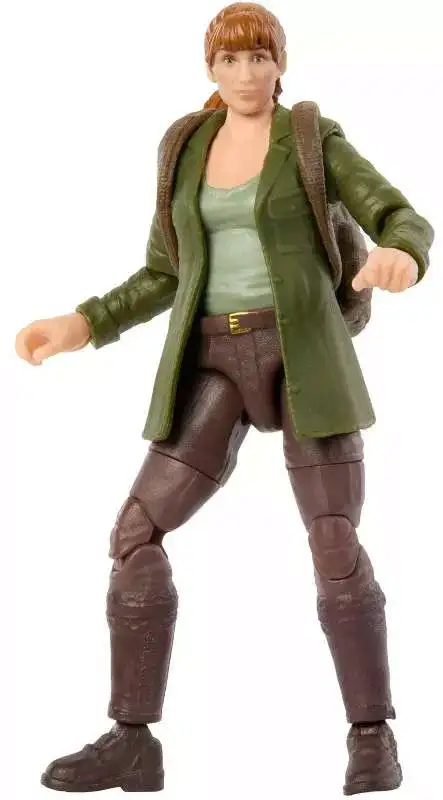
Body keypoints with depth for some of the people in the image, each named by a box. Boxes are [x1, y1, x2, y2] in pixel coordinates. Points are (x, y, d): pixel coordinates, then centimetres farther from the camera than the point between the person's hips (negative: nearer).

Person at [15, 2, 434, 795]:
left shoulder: (315, 138, 4)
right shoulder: (188, 149, 15)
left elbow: (406, 226, -4)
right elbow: (168, 277, 17)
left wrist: (401, 256, -30)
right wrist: (81, 325, 4)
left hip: (302, 353, -3)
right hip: (218, 364, 3)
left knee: (335, 548, -15)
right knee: (136, 534, -9)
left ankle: (372, 736, 1)